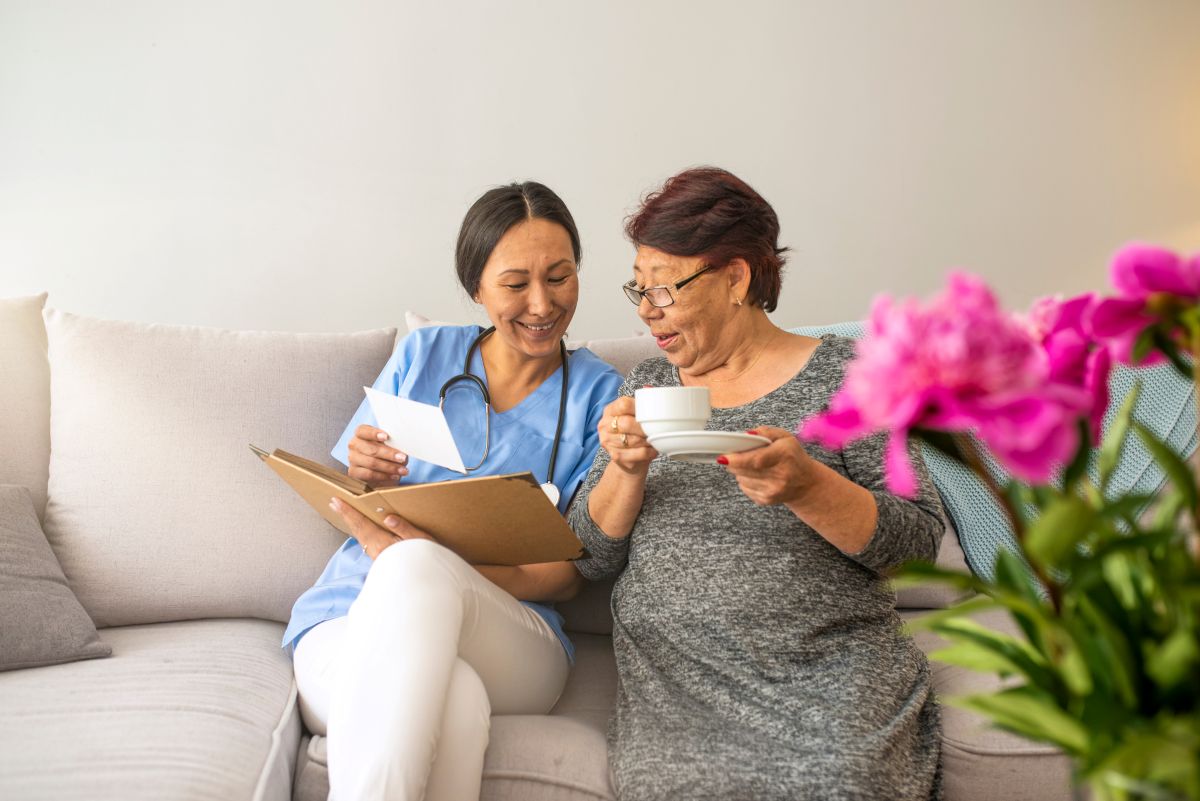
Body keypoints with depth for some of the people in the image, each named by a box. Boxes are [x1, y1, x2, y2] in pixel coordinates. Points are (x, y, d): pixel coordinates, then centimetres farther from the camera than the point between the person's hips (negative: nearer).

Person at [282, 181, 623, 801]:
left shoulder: (598, 393, 7)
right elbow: (345, 504, 17)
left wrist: (425, 570, -18)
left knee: (417, 565, -36)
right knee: (452, 701, -38)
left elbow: (570, 572, 1)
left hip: (510, 644, 0)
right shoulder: (424, 354, 13)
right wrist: (366, 479, -9)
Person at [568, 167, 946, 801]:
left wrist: (806, 486, -21)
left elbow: (919, 540, -3)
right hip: (674, 675, 2)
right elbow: (591, 558, 9)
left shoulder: (841, 373, 3)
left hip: (826, 669, -1)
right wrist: (626, 470, -11)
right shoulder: (647, 385, 13)